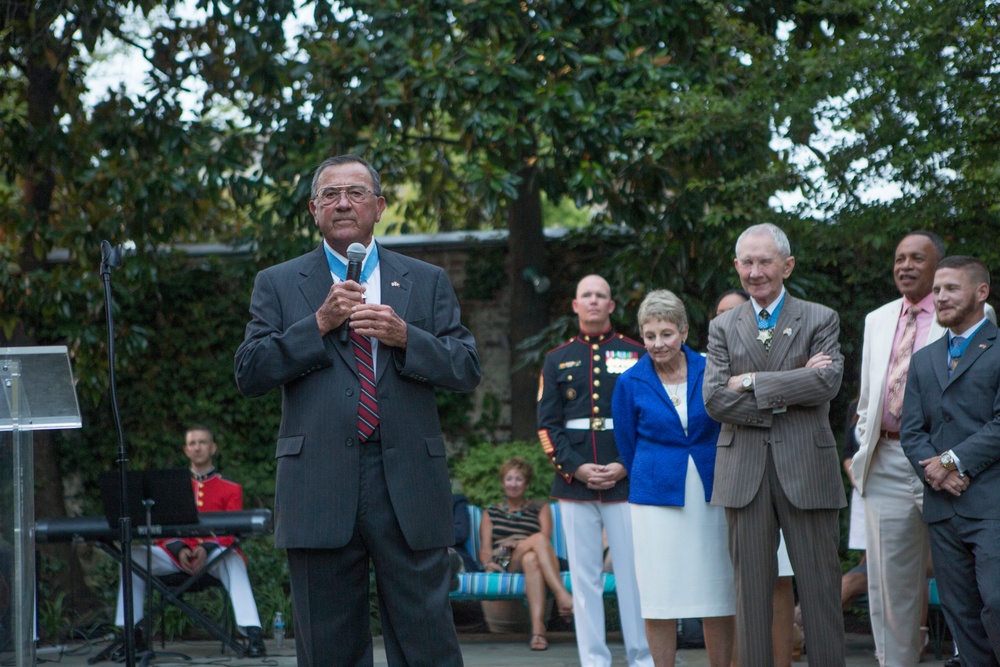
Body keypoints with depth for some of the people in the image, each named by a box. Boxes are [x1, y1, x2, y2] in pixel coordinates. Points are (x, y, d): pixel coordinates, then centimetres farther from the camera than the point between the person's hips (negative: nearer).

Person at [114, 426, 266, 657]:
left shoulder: (231, 489, 12)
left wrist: (207, 548, -24)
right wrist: (180, 549, -16)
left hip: (214, 554, -3)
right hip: (176, 553, 3)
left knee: (233, 560, -38)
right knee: (134, 556, -23)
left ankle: (253, 633, -47)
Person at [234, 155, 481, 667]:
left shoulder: (427, 282, 14)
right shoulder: (277, 284, 11)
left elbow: (468, 369, 6)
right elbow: (249, 374, 1)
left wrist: (404, 336, -10)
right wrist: (318, 325, -9)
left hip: (409, 487, 0)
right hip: (320, 490, 0)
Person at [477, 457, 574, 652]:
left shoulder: (540, 509, 25)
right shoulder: (490, 513, 27)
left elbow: (546, 541, 6)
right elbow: (485, 548, 13)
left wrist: (519, 544, -13)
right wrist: (487, 562, -11)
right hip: (504, 565, -1)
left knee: (532, 559, -41)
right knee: (538, 538, -34)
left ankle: (538, 627, -58)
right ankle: (563, 596, -53)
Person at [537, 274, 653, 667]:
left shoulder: (636, 356, 7)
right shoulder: (557, 360, 11)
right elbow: (547, 424, 6)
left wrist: (626, 466, -9)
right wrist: (576, 467, -8)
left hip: (626, 481, -1)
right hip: (574, 484, 1)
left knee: (633, 574, -1)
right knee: (584, 577, 2)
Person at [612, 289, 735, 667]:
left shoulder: (710, 372, 1)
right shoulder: (630, 384, -1)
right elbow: (627, 445, 9)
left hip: (711, 496, 1)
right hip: (656, 500, -1)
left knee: (718, 595, 3)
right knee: (659, 598, 1)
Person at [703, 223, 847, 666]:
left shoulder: (820, 320, 7)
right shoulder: (722, 328, 13)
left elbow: (827, 382, -11)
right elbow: (715, 399, -1)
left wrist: (751, 381, -9)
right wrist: (786, 392, -9)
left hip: (807, 468, -1)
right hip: (744, 474, 2)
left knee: (820, 586, 0)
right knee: (751, 589, 3)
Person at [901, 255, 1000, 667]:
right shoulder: (923, 360, 20)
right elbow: (911, 431, 11)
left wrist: (955, 461, -12)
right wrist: (933, 468, -7)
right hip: (943, 506, 6)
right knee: (960, 613, 5)